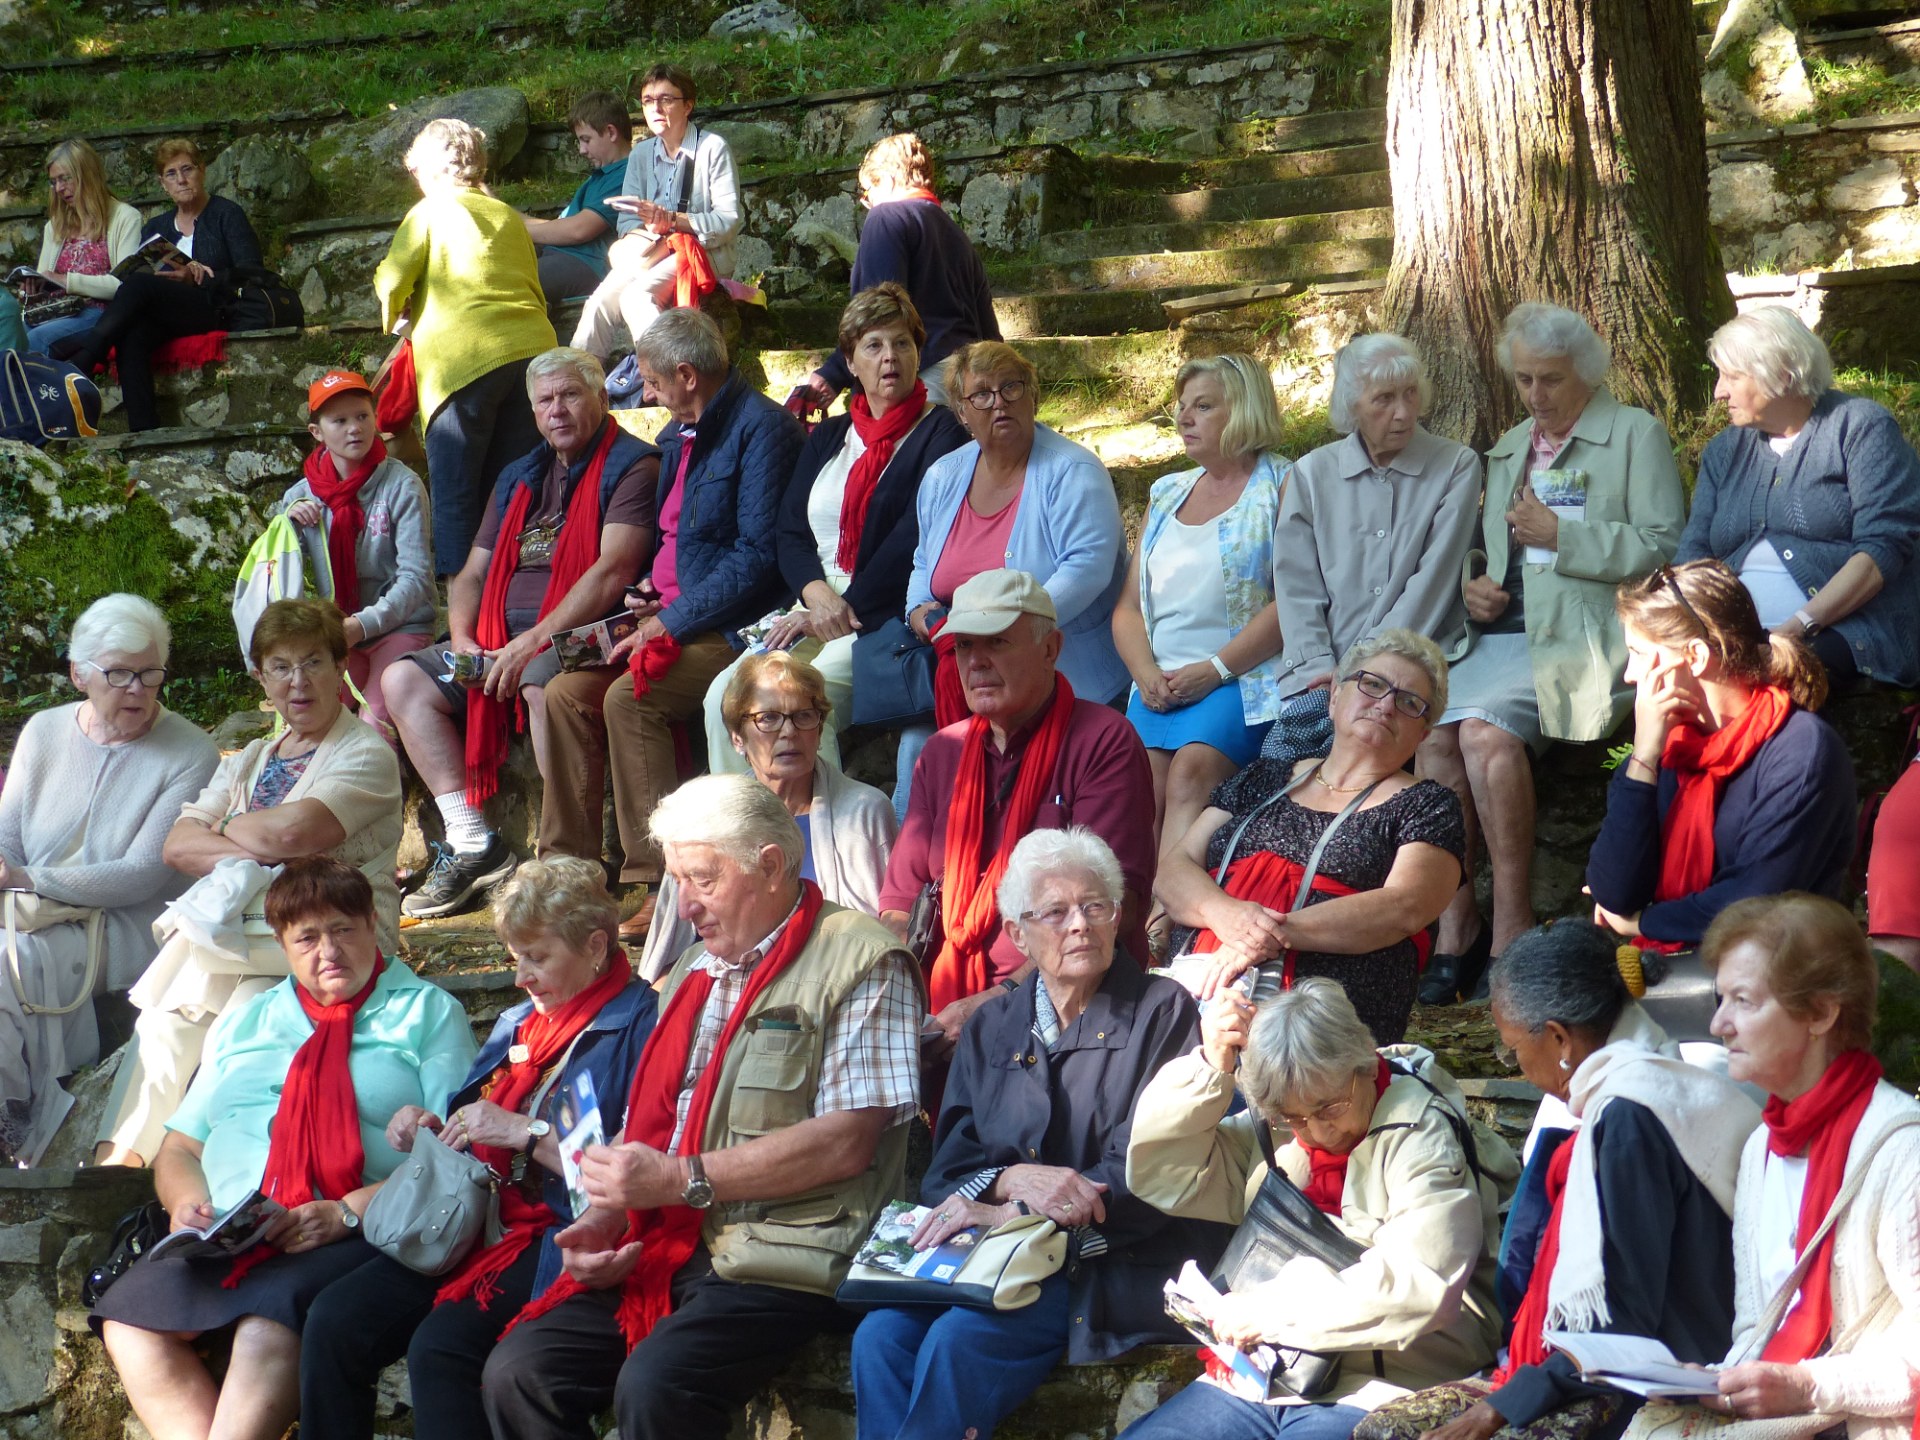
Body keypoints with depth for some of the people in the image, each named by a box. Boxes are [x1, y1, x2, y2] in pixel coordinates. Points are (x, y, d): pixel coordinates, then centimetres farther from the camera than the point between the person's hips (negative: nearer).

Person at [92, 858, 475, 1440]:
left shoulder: (428, 1013, 12)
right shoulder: (243, 1023, 27)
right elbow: (178, 1150, 25)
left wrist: (349, 1212, -15)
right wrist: (188, 1198, 0)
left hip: (359, 1235, -5)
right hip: (222, 1234, 5)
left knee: (266, 1329, -36)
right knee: (129, 1322, -25)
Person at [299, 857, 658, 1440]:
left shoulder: (640, 1028, -6)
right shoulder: (519, 1024, 21)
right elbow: (468, 1119, 30)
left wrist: (524, 1132, -17)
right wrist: (421, 1124, 8)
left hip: (558, 1241, -8)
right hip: (475, 1219, 8)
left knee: (441, 1346, -31)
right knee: (334, 1321, -14)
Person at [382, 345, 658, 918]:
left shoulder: (631, 467, -4)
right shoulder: (519, 478, 22)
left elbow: (612, 571, -17)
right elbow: (470, 575, 23)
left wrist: (534, 641, -23)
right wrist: (462, 640, 1)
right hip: (502, 640, 8)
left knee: (546, 685, -39)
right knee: (404, 680, -6)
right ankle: (472, 844, -13)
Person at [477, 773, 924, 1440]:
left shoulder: (858, 962, -3)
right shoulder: (693, 973, 24)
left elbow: (847, 1142, -14)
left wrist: (682, 1179, -14)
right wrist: (606, 1217, 3)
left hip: (784, 1257, -7)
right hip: (664, 1251, 8)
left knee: (654, 1386, -31)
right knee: (517, 1371, -13)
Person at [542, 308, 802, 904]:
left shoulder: (762, 427, -11)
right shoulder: (677, 436, 19)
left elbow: (757, 556, -20)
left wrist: (670, 622, -18)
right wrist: (651, 591, 10)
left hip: (731, 628, -9)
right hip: (671, 617, 9)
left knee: (628, 698, -28)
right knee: (568, 692, -7)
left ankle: (654, 881, -25)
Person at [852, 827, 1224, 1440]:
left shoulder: (1162, 1013, 2)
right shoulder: (990, 1029, 17)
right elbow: (946, 1171, 11)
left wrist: (1010, 1214, -15)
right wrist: (1014, 1179, -13)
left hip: (1118, 1265, -4)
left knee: (958, 1340, -30)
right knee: (879, 1336, -25)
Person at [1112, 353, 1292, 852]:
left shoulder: (1281, 485, 4)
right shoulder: (1166, 494, 23)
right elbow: (1129, 606, 19)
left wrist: (1214, 670, -13)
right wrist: (1146, 673, -1)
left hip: (1244, 680, -5)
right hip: (1160, 684, 5)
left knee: (1191, 774, -30)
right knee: (1140, 792, -21)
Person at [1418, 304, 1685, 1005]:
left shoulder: (1636, 434, 7)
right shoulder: (1509, 449, 27)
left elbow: (1663, 547, -3)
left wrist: (1562, 536, -10)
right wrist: (1473, 587, 12)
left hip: (1580, 638, -6)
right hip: (1501, 630, 6)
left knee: (1485, 730, -32)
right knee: (1431, 732, -25)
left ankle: (1511, 924, -24)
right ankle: (1454, 927, -21)